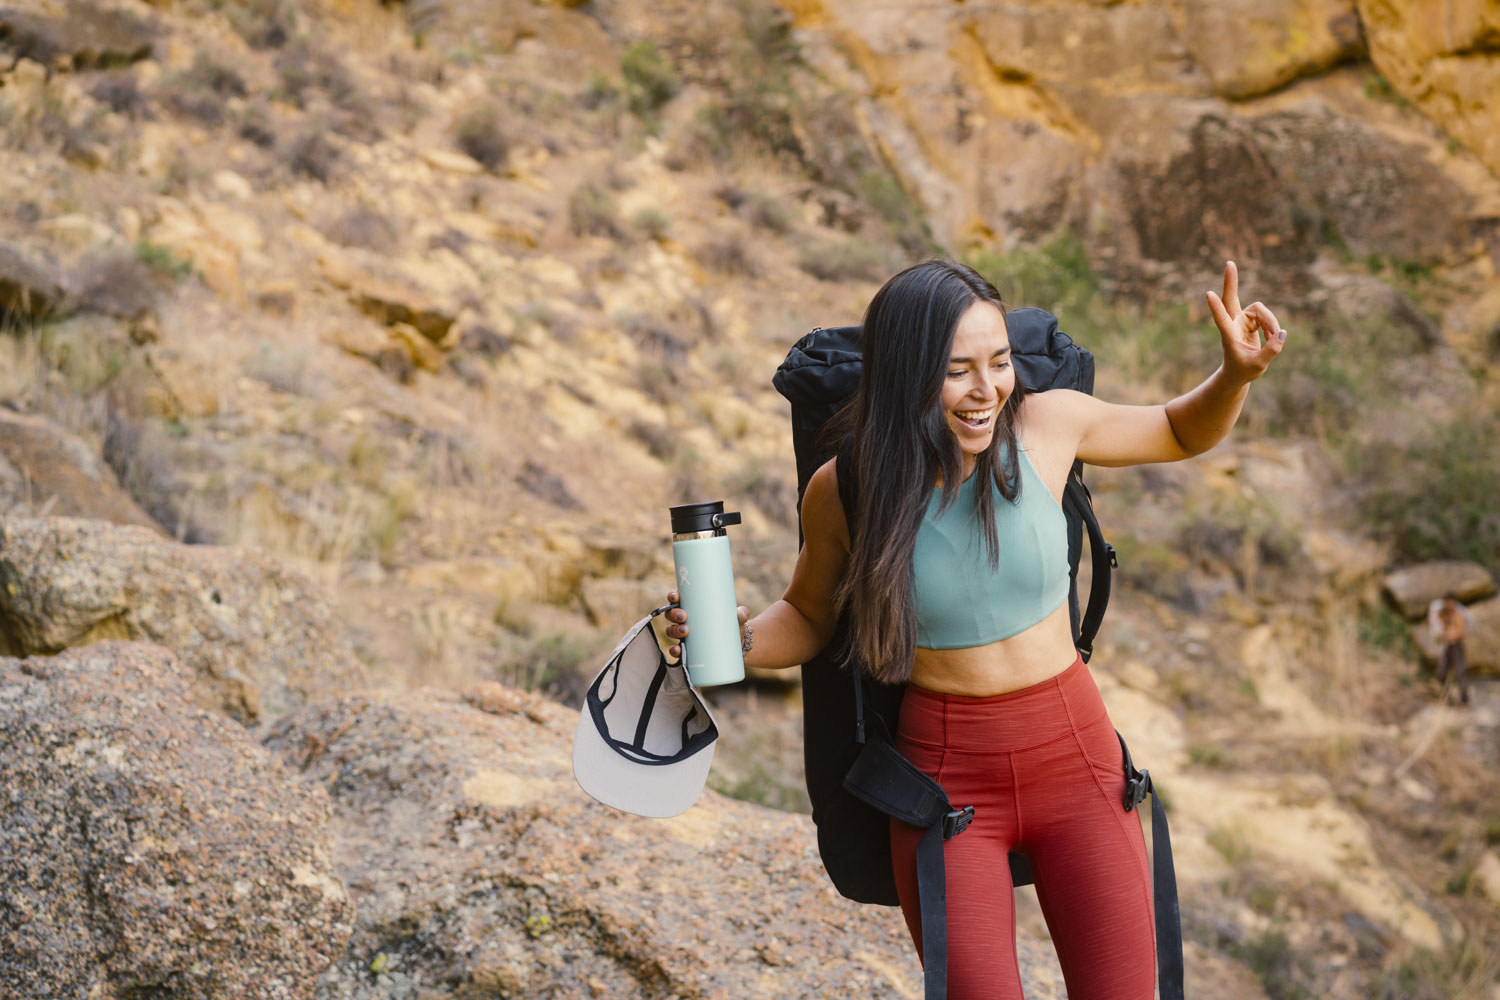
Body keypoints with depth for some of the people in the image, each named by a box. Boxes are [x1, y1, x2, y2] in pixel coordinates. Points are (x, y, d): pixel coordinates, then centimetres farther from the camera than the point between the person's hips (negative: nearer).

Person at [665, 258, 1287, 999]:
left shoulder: (1045, 423, -8)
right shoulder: (842, 490, -10)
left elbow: (1184, 433, 11)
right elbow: (808, 617, 9)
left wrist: (1238, 374, -9)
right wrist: (732, 640, -12)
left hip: (1074, 754, 2)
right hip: (945, 773, -1)